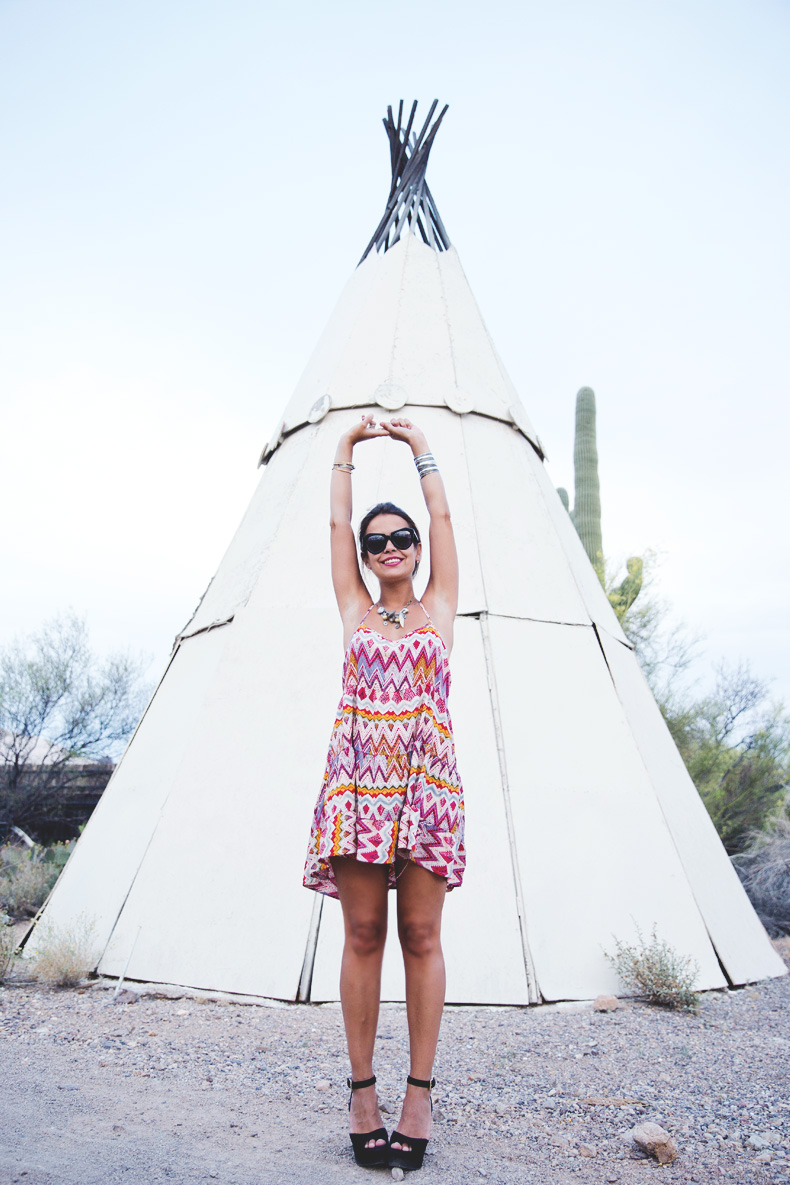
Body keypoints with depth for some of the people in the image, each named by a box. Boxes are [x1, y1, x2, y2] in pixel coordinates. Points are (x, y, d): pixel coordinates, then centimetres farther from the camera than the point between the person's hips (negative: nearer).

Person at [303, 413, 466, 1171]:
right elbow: (336, 522, 16)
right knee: (362, 934, 4)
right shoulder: (356, 612, 13)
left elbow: (442, 516, 15)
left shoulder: (438, 607, 12)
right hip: (358, 781, 1)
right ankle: (361, 1089, 15)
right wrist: (346, 449, 25)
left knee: (421, 937, 3)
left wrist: (420, 447, 25)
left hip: (426, 782, 0)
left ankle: (419, 1093, 13)